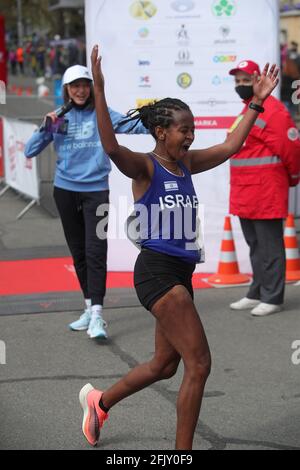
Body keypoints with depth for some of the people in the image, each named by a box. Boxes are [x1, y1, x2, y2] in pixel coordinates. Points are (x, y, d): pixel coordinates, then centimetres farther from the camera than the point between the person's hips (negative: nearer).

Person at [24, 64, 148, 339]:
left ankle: (96, 316, -17)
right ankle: (90, 308, 22)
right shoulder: (59, 118, 6)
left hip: (96, 190, -3)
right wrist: (46, 127, -9)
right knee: (78, 252, 11)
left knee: (95, 251, -13)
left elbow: (132, 126, -15)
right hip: (66, 191, 3)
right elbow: (30, 152, 5)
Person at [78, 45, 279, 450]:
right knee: (199, 363, -9)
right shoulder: (145, 167, -11)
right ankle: (182, 452, 3)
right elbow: (111, 147, -31)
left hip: (181, 273, 9)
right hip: (157, 271, -9)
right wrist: (99, 91, -39)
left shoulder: (187, 163, 11)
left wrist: (257, 102, 18)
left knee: (165, 364, 19)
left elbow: (231, 146, 20)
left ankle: (99, 401, 40)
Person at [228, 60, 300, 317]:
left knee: (268, 246, -4)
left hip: (266, 190, -9)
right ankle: (257, 294, 25)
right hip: (244, 193, 10)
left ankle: (272, 298, 2)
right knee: (254, 245, 16)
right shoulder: (247, 110, 17)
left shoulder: (272, 110, -13)